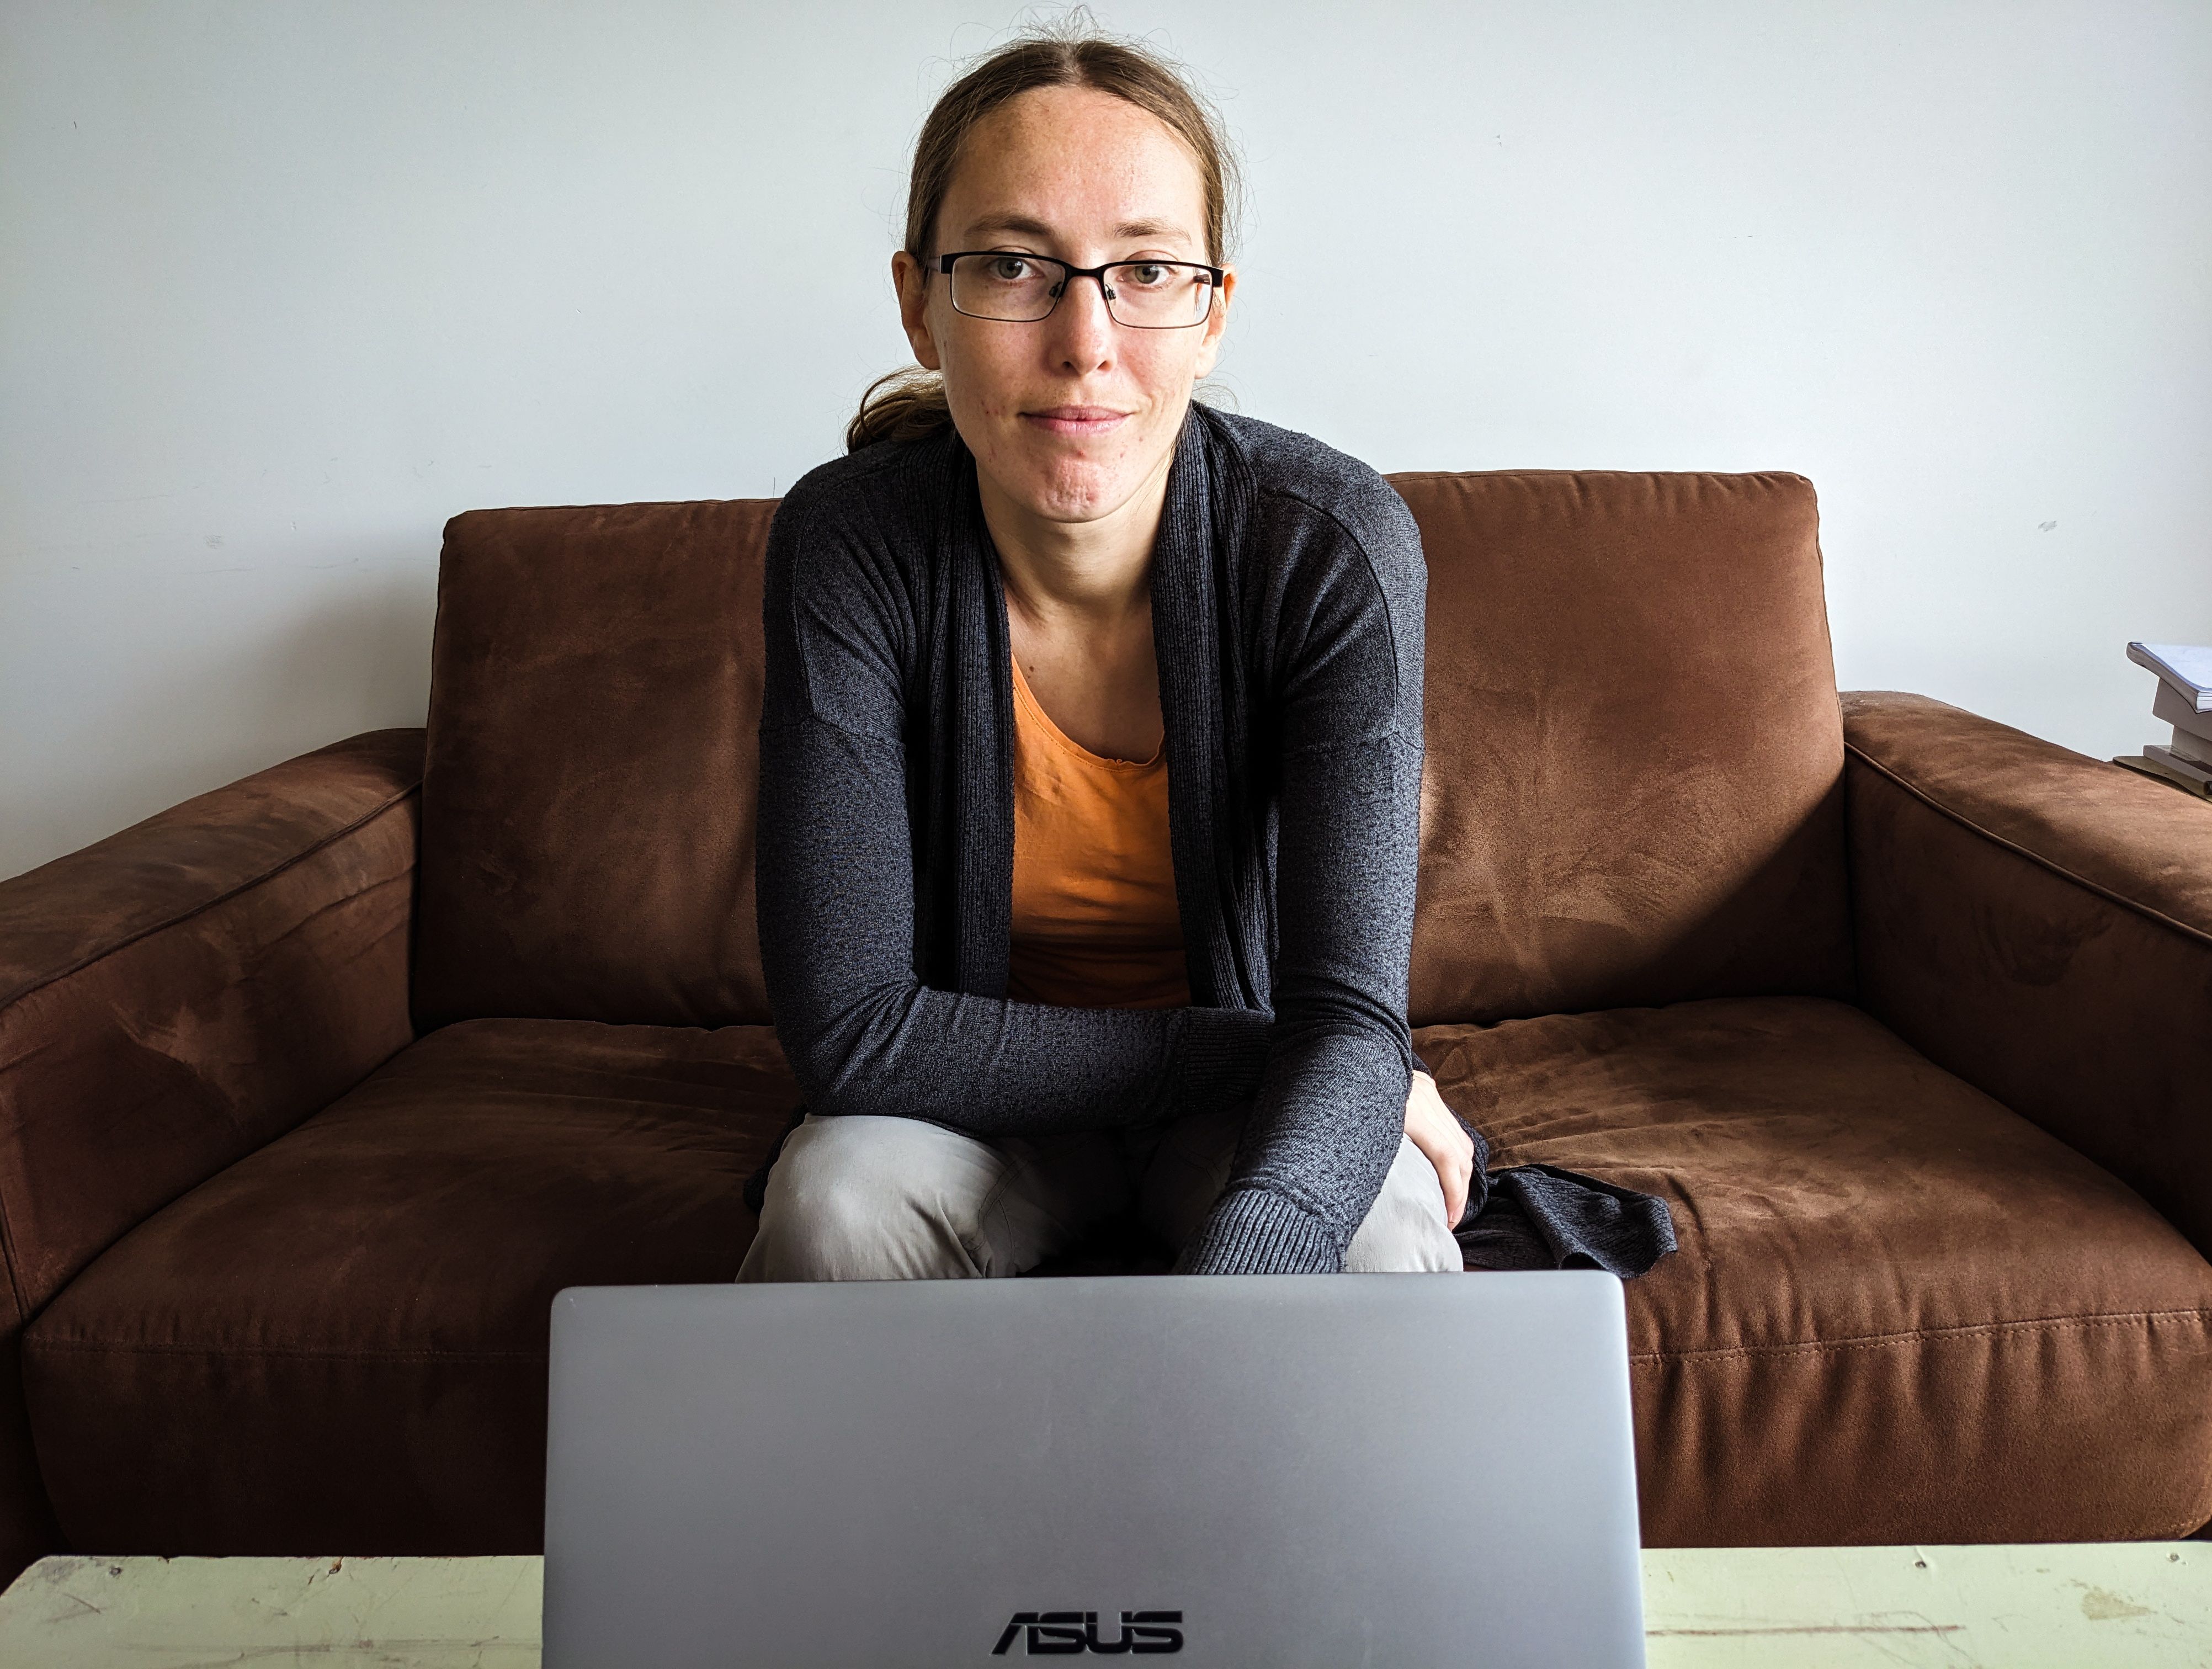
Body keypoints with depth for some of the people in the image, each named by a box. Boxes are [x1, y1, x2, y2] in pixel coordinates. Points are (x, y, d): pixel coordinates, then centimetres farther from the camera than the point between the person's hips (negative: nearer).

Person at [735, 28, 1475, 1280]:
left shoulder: (1337, 543, -23)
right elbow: (851, 1026, -23)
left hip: (1246, 1098, 0)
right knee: (836, 1202, -30)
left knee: (1382, 1242, -30)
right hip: (974, 1095, 1)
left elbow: (1352, 1012, -28)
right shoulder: (850, 548, -21)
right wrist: (1255, 1050, -25)